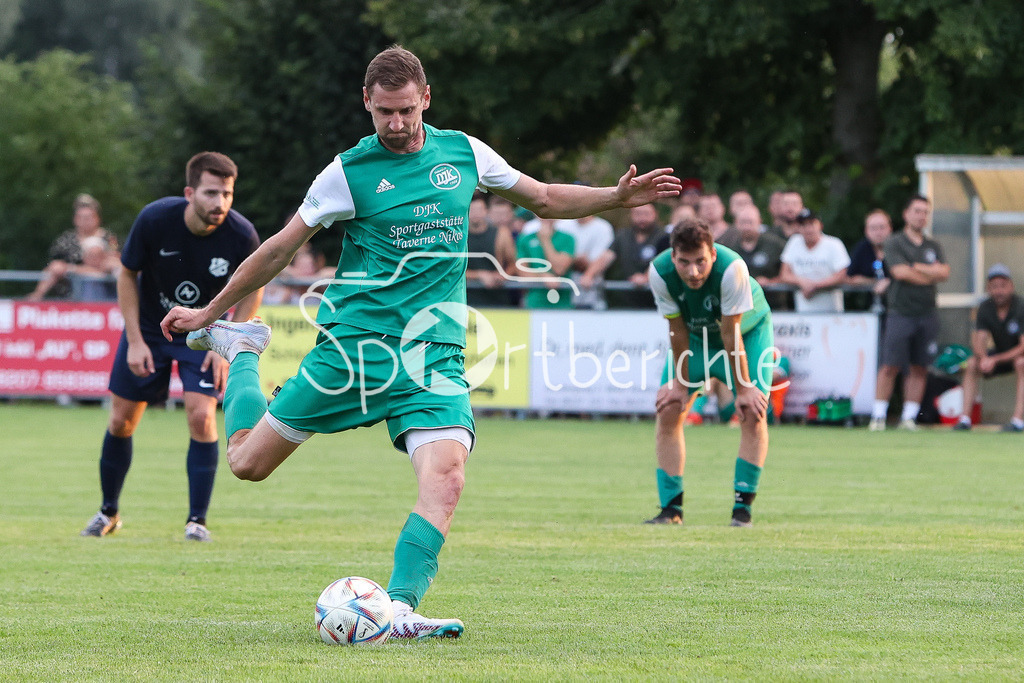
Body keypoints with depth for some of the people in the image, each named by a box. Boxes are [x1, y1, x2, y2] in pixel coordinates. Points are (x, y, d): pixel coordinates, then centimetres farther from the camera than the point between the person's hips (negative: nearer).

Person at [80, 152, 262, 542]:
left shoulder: (241, 235, -23)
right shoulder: (155, 219, -25)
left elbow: (252, 289, -5)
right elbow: (127, 275, -9)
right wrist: (135, 341, -13)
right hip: (147, 330, 1)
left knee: (201, 416, -17)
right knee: (122, 421, 4)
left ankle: (197, 520, -6)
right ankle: (109, 512, 26)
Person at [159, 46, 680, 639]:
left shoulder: (462, 152, 7)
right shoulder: (350, 171, -2)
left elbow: (545, 198, 20)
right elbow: (281, 249, 6)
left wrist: (619, 197, 5)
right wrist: (209, 312, 10)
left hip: (433, 354, 1)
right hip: (353, 341, -1)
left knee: (445, 478, -24)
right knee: (248, 461, 4)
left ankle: (400, 609, -24)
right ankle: (241, 348, 32)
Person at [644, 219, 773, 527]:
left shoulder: (732, 268, -39)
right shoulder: (660, 272, -30)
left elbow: (731, 332, -32)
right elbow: (678, 329, -18)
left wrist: (743, 389, -24)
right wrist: (681, 383, -12)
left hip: (749, 332, -3)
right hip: (695, 336, 3)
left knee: (753, 414, -18)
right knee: (668, 410, -8)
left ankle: (743, 507, -11)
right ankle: (671, 509, 0)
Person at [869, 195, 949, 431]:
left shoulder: (933, 246, 15)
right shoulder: (894, 243, 1)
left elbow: (944, 272, 0)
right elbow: (900, 271, -14)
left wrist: (914, 267, -8)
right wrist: (930, 276, -3)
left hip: (927, 314, 4)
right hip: (901, 312, -4)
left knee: (919, 368, 3)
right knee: (889, 366, -7)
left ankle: (909, 417, 8)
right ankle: (878, 417, -3)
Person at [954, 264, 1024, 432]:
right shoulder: (985, 309, -9)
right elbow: (979, 341, -15)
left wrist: (995, 360, -39)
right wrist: (983, 358, -38)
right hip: (1000, 353, 5)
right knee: (972, 363, -15)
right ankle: (964, 419, -15)